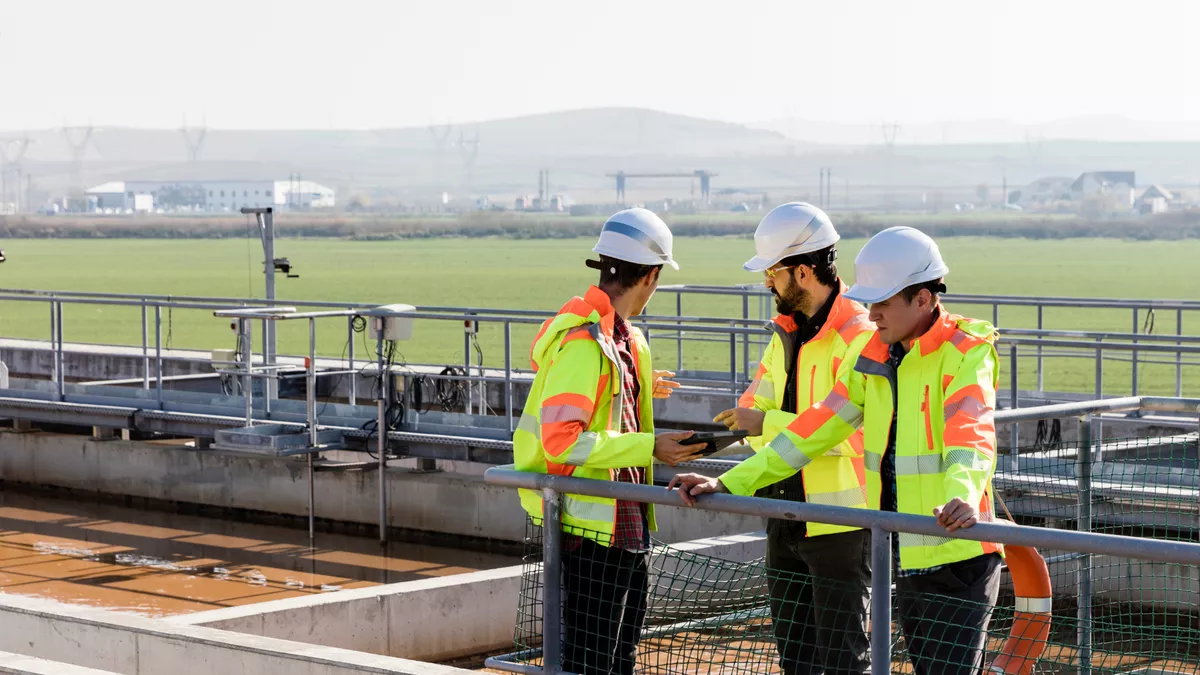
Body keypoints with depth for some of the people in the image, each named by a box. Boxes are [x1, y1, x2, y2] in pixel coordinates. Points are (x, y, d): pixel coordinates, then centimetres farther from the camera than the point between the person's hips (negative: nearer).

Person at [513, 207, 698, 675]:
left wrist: (639, 388, 45)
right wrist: (649, 447, -24)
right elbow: (561, 440, -27)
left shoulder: (622, 337, 13)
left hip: (629, 525, 10)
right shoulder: (582, 341, -20)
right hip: (593, 528, -10)